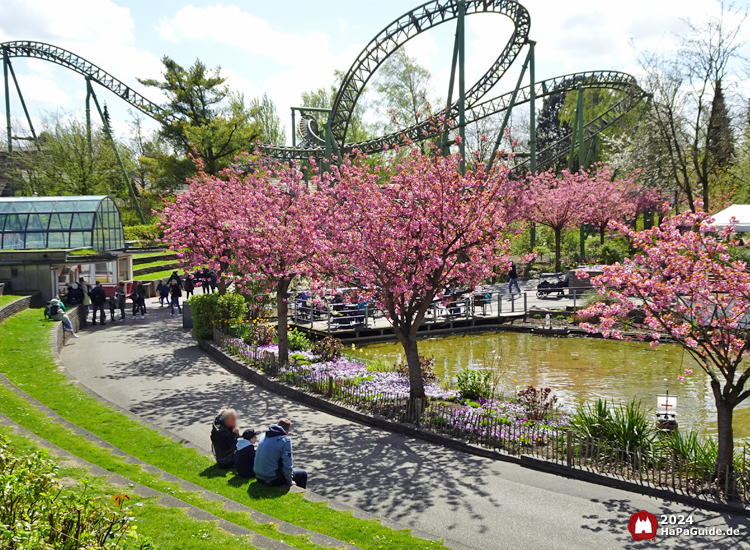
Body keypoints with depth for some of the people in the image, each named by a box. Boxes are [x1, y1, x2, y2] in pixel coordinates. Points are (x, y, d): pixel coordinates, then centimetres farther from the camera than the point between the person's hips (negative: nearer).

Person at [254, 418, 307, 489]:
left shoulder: (264, 435, 5)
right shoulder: (285, 440, -15)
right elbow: (287, 464, -16)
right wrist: (289, 481, -1)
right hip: (272, 480, -8)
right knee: (303, 474, 9)